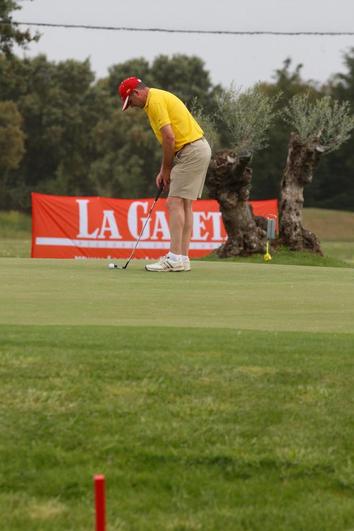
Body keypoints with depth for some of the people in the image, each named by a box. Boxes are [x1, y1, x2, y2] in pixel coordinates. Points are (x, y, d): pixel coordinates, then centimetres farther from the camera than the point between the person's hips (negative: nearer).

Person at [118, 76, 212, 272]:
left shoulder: (155, 101, -13)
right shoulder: (158, 98, 19)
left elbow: (169, 137, -19)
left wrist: (166, 169, -8)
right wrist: (164, 171, 15)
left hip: (191, 151, -10)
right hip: (198, 149, 10)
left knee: (175, 203, -11)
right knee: (184, 205, 10)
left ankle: (175, 258, -14)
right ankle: (182, 257, 10)